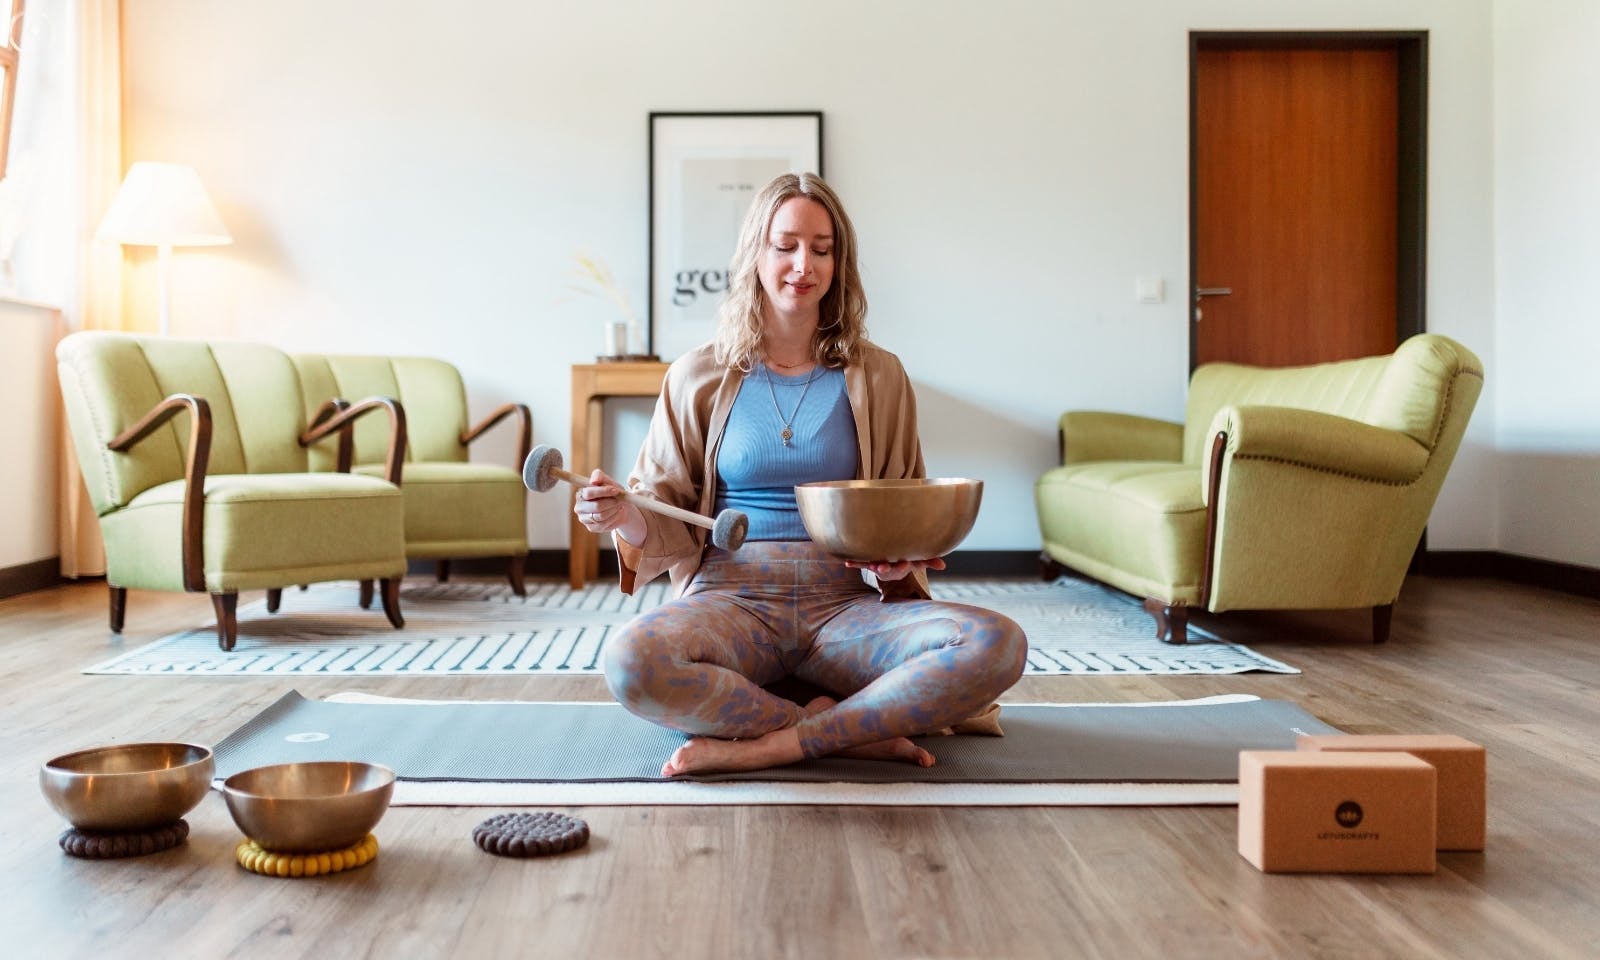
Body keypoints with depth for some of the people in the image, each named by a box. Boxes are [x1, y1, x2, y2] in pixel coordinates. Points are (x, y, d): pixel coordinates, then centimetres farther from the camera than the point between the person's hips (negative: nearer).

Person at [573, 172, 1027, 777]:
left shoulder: (878, 377, 10)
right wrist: (624, 518, -14)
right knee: (630, 661, -36)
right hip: (731, 599, -1)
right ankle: (858, 733, -20)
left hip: (847, 605, 1)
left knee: (998, 645, -28)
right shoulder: (699, 377, 9)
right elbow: (666, 517, 10)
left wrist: (894, 563, -8)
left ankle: (768, 746, -24)